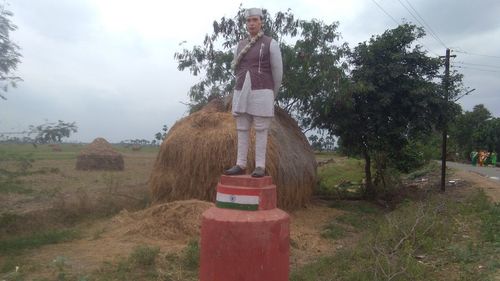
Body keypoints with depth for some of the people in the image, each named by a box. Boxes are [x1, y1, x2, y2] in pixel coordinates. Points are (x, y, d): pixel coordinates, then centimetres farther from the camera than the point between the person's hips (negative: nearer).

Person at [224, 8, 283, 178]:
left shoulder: (271, 44, 0)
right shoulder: (240, 45, 15)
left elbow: (277, 72, 3)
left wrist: (272, 96, 10)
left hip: (261, 93, -5)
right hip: (241, 93, 5)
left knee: (261, 130, -4)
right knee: (242, 130, 4)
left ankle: (260, 167, 3)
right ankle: (240, 165, 10)